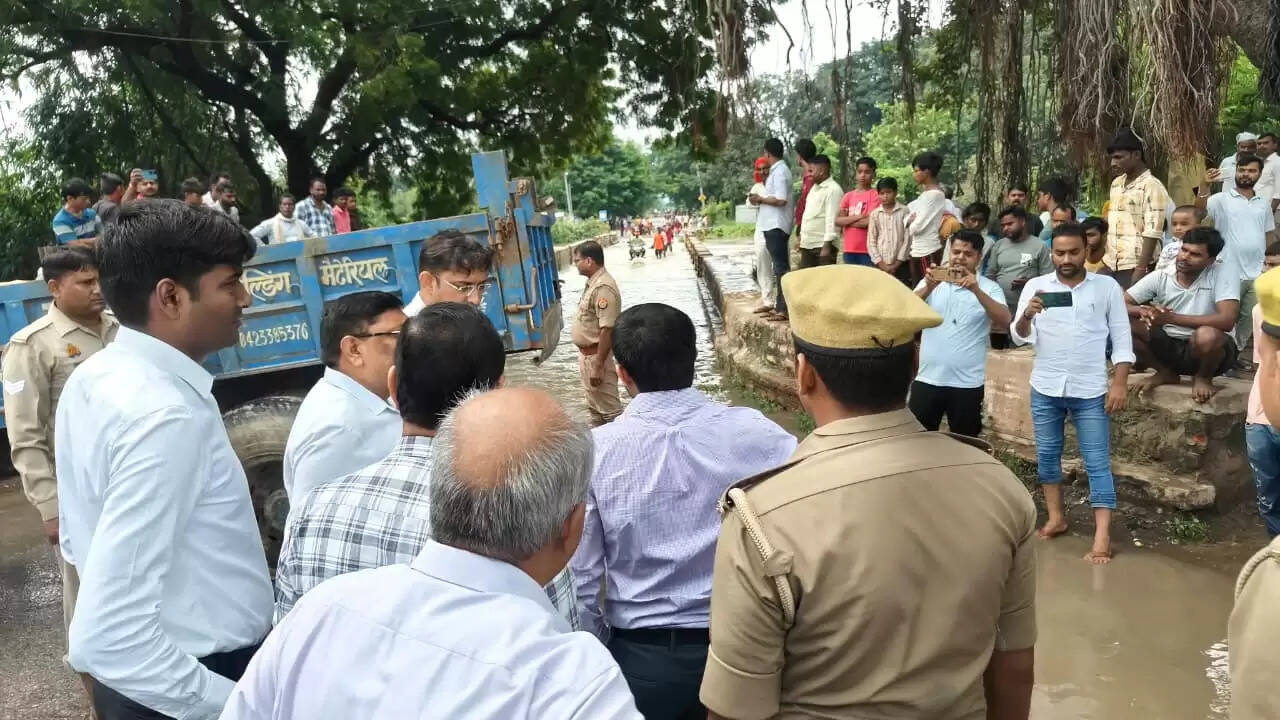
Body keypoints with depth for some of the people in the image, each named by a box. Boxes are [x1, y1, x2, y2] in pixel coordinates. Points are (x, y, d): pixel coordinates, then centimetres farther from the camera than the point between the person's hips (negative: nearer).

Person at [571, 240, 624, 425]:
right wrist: (585, 357, 19)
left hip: (596, 355, -11)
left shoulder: (603, 288, -23)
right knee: (595, 406, 21)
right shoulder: (592, 283, 9)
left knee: (609, 408, -2)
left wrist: (598, 366, -26)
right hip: (587, 354, 11)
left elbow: (607, 330, -26)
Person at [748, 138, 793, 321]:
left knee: (781, 267, -9)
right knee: (779, 266, 13)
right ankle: (779, 307, 19)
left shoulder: (779, 172, -14)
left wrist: (761, 199, -11)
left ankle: (784, 309, -9)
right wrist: (761, 199, 12)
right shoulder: (777, 171, 16)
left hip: (776, 226, -10)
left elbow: (781, 200, -22)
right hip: (772, 225, 10)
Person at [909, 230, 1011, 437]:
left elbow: (1005, 321, -16)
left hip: (967, 383, -1)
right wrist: (929, 287, -25)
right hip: (928, 378, 1)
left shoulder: (989, 288, 0)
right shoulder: (932, 281, 5)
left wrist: (976, 290, -27)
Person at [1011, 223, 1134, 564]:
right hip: (1045, 388, 2)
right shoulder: (1035, 285, 0)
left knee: (1097, 463, -1)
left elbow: (1122, 339, 0)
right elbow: (1018, 337, -3)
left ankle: (1102, 536, -1)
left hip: (1090, 390, -2)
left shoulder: (1107, 287, -2)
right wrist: (1026, 316, -24)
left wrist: (1120, 383, -8)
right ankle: (1056, 518, 28)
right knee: (1047, 455, 12)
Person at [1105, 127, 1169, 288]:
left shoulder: (1152, 186, -9)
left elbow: (1152, 234, -15)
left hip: (1135, 266, -7)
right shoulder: (1116, 184, 14)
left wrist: (1140, 269, -20)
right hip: (1112, 265, 7)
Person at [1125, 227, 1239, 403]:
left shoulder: (1223, 274, -16)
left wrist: (1170, 318, -33)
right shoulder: (1160, 277, -6)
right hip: (1170, 347, 4)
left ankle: (1203, 377, -2)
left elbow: (1227, 321, -29)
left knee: (1207, 335, -39)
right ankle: (1165, 373, 6)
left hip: (1212, 349, -4)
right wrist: (1141, 311, -31)